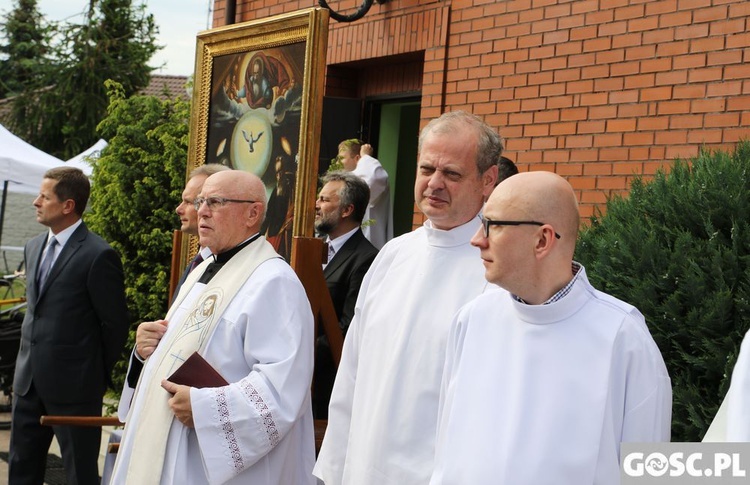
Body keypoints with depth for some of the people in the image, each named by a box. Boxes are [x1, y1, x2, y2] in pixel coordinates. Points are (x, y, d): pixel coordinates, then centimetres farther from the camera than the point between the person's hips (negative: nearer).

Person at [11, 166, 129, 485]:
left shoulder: (99, 255, -14)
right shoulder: (33, 248, 11)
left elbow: (114, 325, -10)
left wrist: (99, 376, -2)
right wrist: (30, 359, 14)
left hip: (73, 384, -7)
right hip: (29, 380, 8)